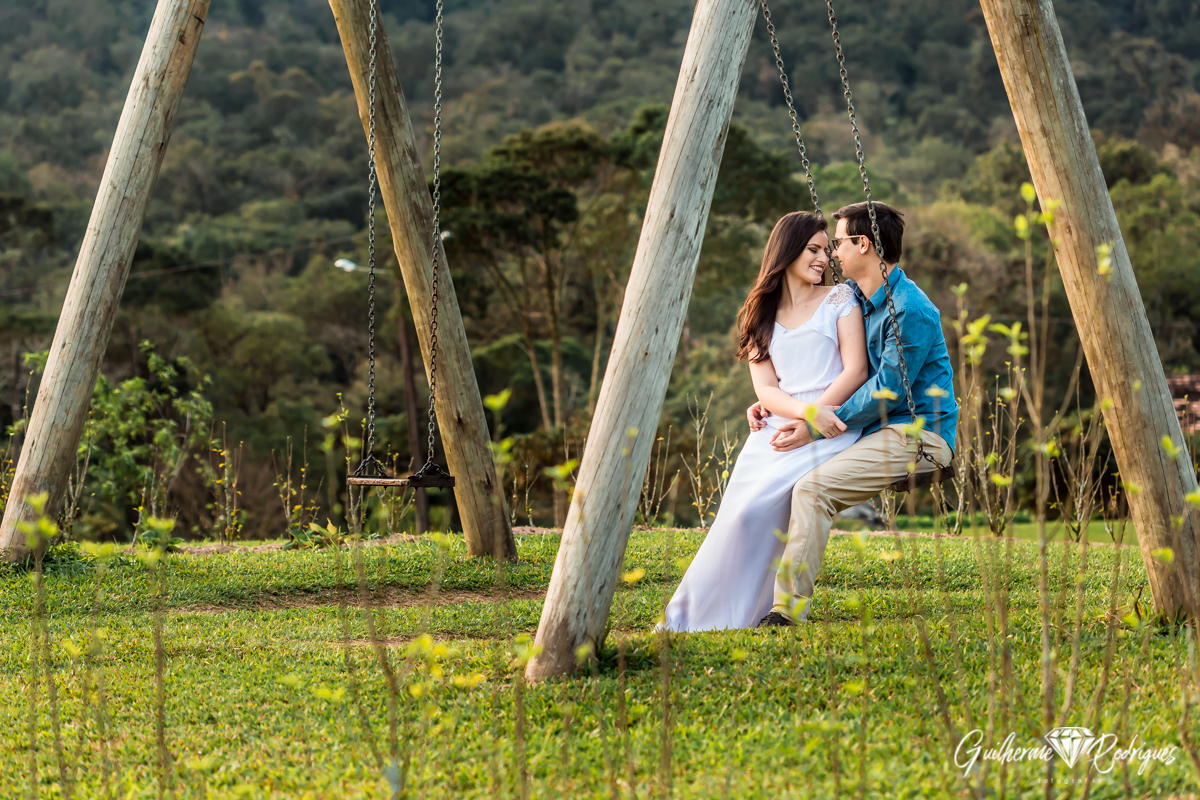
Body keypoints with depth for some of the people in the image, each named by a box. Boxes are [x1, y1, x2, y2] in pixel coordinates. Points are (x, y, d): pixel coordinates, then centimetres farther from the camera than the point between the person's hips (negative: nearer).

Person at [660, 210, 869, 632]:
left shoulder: (839, 300, 11)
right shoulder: (761, 315, 18)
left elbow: (856, 370, 0)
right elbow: (765, 388, 7)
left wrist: (808, 418, -11)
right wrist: (807, 410, -14)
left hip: (828, 429, -3)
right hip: (775, 428, 3)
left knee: (758, 508, -25)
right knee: (740, 515, -20)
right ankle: (691, 616, -16)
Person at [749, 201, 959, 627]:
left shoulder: (910, 310, -17)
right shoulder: (854, 298, 14)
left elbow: (887, 390, -19)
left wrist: (817, 428, -19)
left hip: (917, 435, -10)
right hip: (876, 430, 10)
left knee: (813, 487, -26)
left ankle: (788, 610, -27)